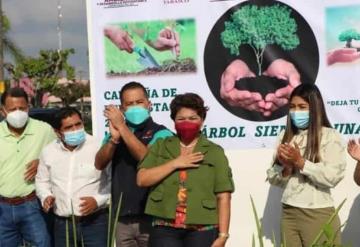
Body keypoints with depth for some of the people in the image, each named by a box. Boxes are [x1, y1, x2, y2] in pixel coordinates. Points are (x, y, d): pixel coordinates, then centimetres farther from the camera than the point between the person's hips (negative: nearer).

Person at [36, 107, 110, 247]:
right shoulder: (48, 151, 4)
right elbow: (42, 181, 17)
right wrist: (45, 196, -2)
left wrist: (98, 200, -19)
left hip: (94, 222, -4)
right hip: (62, 224, 4)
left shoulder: (99, 147, -10)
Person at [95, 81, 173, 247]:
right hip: (122, 218, 5)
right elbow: (99, 164, -1)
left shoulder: (160, 133, -2)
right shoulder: (115, 133, 13)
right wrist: (114, 138, -18)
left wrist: (122, 127, -17)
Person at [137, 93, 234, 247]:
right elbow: (142, 179, -1)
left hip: (203, 231, -1)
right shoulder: (160, 147, 11)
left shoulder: (215, 152, 5)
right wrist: (175, 163, -8)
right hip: (165, 229, 1)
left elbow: (223, 197, 0)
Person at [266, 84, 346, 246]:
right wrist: (286, 168, -11)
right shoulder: (285, 136, 9)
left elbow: (333, 177, -15)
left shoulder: (330, 136, -4)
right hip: (288, 212, 4)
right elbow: (272, 177, 8)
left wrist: (300, 162, -16)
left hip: (318, 214, -4)